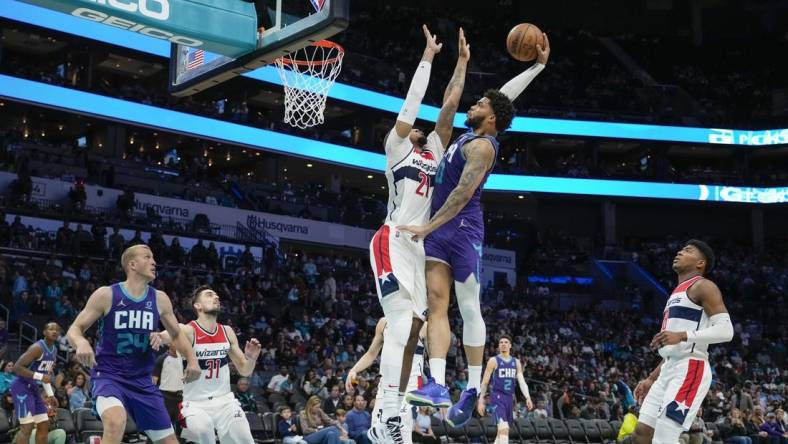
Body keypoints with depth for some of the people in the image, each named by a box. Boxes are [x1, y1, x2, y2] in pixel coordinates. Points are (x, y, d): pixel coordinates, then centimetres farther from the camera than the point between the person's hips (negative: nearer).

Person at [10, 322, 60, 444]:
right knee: (27, 426, -15)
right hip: (22, 386, -10)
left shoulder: (54, 351, 10)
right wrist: (40, 377, -28)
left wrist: (50, 394, 14)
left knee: (44, 425, 8)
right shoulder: (37, 348, -20)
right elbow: (17, 367, -25)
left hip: (33, 387, 10)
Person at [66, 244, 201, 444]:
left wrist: (192, 359, -4)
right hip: (108, 375, -5)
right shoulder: (106, 295, -9)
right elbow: (75, 329, -4)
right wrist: (81, 343, -28)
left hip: (142, 380, 5)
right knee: (116, 422, -36)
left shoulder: (160, 299, 2)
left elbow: (176, 334, 15)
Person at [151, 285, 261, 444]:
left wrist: (251, 358, -10)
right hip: (195, 403, -5)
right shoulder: (188, 330, -12)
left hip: (224, 400, 5)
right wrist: (157, 336, -62)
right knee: (202, 429, -34)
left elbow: (244, 371, 13)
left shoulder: (227, 332, 6)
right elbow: (172, 334, -37)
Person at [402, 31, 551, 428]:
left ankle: (473, 389, 4)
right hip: (440, 230, 8)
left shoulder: (481, 146, -11)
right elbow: (504, 96, 28)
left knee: (469, 308, -2)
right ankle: (438, 385, -15)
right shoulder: (469, 135, 15)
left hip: (462, 229, -8)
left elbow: (463, 193, -18)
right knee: (437, 303, -6)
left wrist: (428, 227, -19)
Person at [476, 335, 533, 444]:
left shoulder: (516, 362, 12)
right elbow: (485, 382, -1)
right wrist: (481, 401, -7)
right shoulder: (493, 361, -1)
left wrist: (528, 397, -10)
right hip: (497, 397, -6)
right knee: (504, 428, -22)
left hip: (510, 398, 6)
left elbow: (521, 381, 5)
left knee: (502, 430, 12)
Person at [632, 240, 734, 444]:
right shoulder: (678, 292, 24)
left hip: (690, 370, -10)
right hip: (670, 369, 10)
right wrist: (651, 379, 23)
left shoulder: (703, 286, -4)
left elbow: (725, 330, -17)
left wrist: (682, 336, -26)